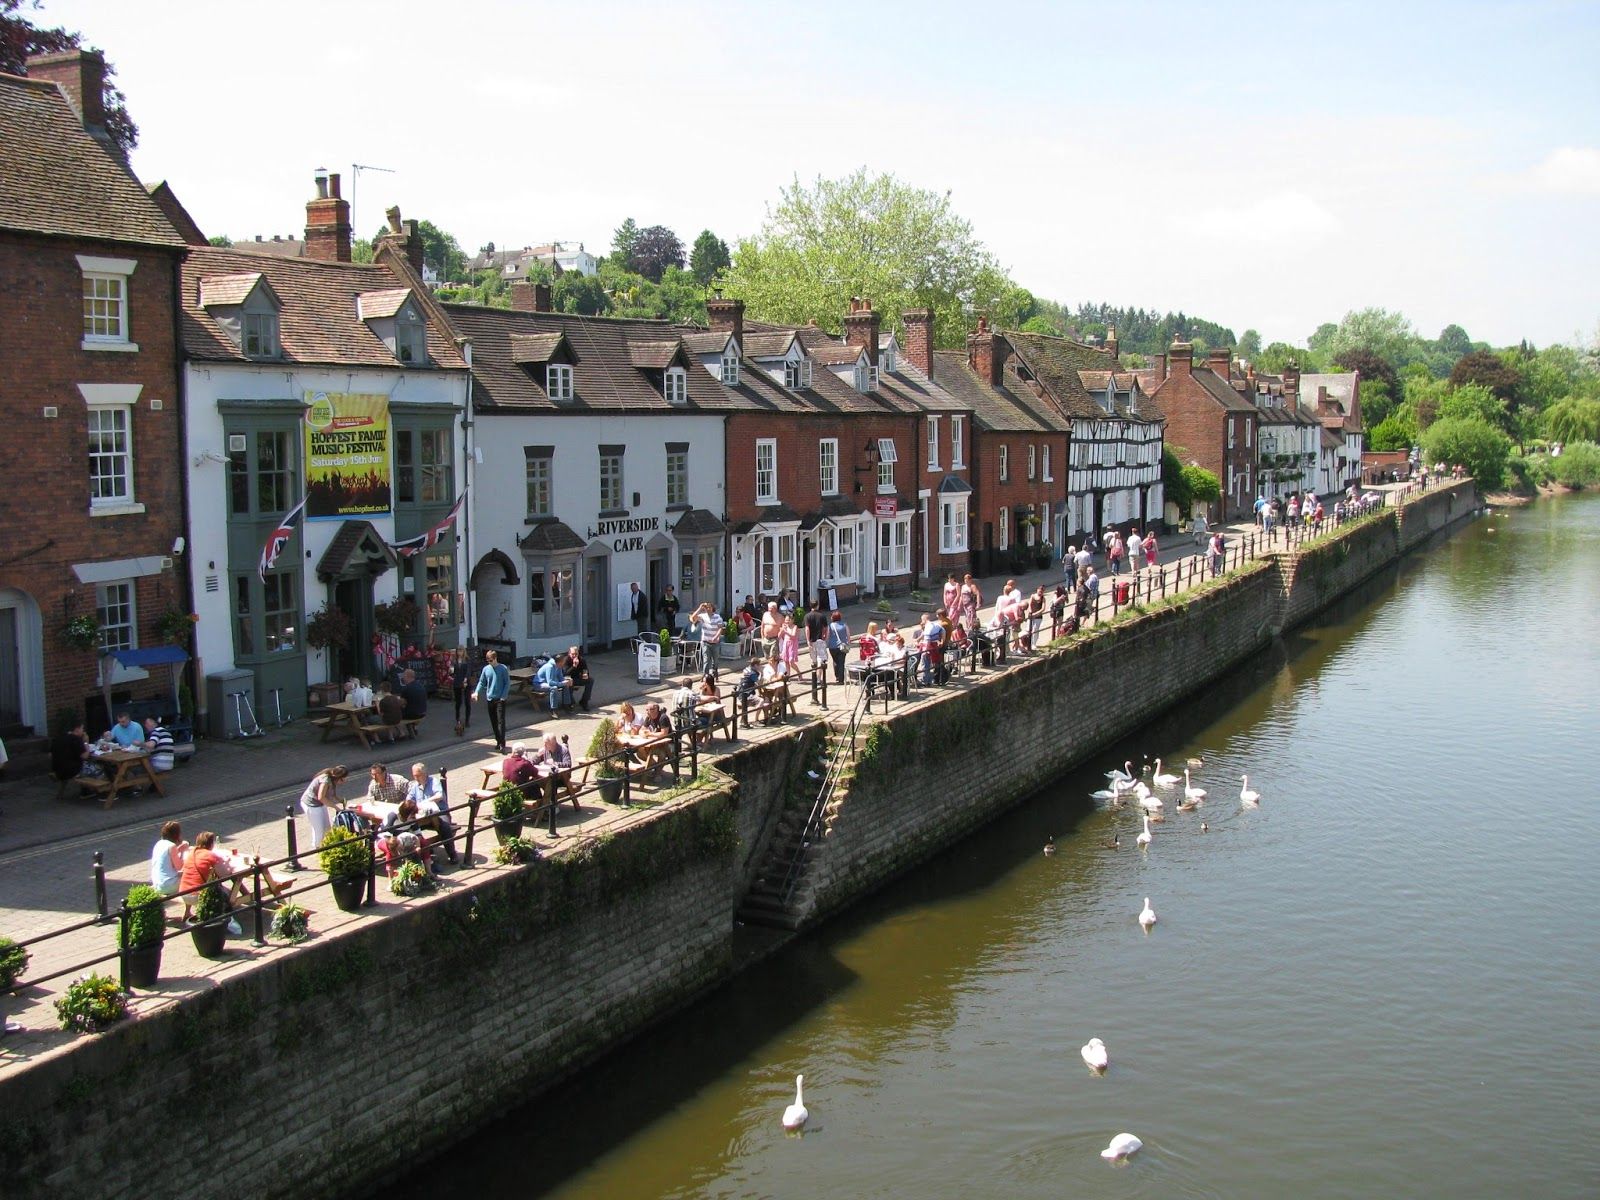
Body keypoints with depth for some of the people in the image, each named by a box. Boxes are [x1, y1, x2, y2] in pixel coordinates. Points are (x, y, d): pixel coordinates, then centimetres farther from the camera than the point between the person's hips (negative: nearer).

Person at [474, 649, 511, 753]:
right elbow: (482, 682, 9)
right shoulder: (486, 669, 5)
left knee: (501, 721, -11)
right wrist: (476, 692, -9)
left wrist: (503, 696, -13)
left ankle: (502, 744, -13)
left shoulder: (503, 669, -6)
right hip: (490, 699, 5)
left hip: (500, 699, -5)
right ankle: (498, 741, 21)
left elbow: (507, 683, -5)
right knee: (493, 722, 10)